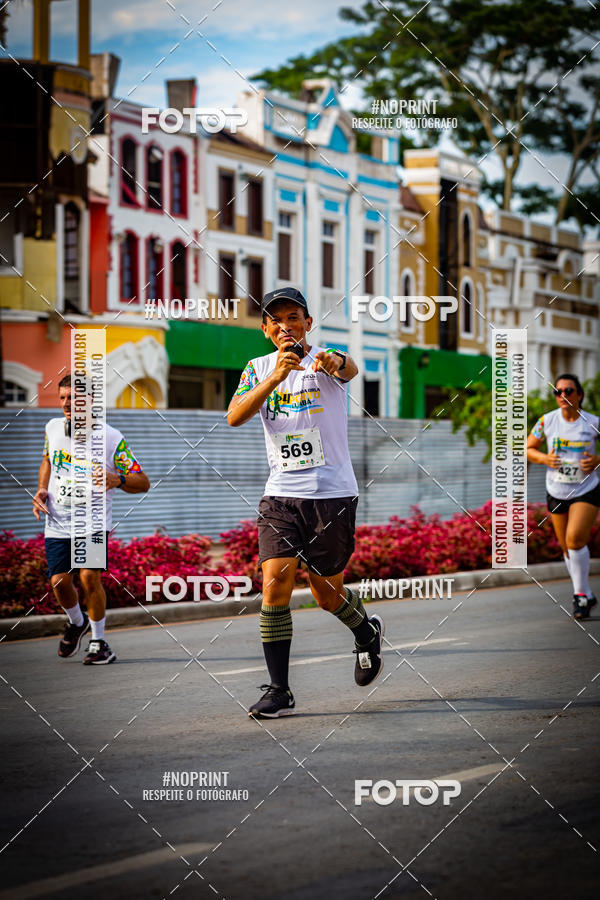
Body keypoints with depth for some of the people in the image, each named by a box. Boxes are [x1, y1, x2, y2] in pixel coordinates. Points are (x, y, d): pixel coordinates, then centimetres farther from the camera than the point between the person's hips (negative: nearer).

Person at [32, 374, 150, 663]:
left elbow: (143, 483, -8)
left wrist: (118, 480, -29)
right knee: (59, 581, -8)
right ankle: (76, 622, 27)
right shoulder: (53, 428, 2)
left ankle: (99, 643, 0)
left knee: (89, 576, -19)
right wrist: (41, 490, 8)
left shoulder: (111, 439, -11)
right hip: (57, 522, 3)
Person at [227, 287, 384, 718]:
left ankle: (367, 633, 40)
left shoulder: (324, 358, -5)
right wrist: (275, 378, -28)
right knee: (275, 581, -13)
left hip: (333, 493, -2)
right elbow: (235, 416, -12)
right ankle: (279, 690, -8)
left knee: (327, 593, 6)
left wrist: (335, 362, -56)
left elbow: (350, 370, -30)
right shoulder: (259, 368, 6)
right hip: (281, 495, 3)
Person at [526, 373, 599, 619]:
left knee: (575, 539, -21)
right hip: (556, 493, 3)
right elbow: (528, 448, 7)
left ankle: (580, 594, -6)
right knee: (567, 548, 9)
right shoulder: (547, 421, -4)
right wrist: (544, 458, -13)